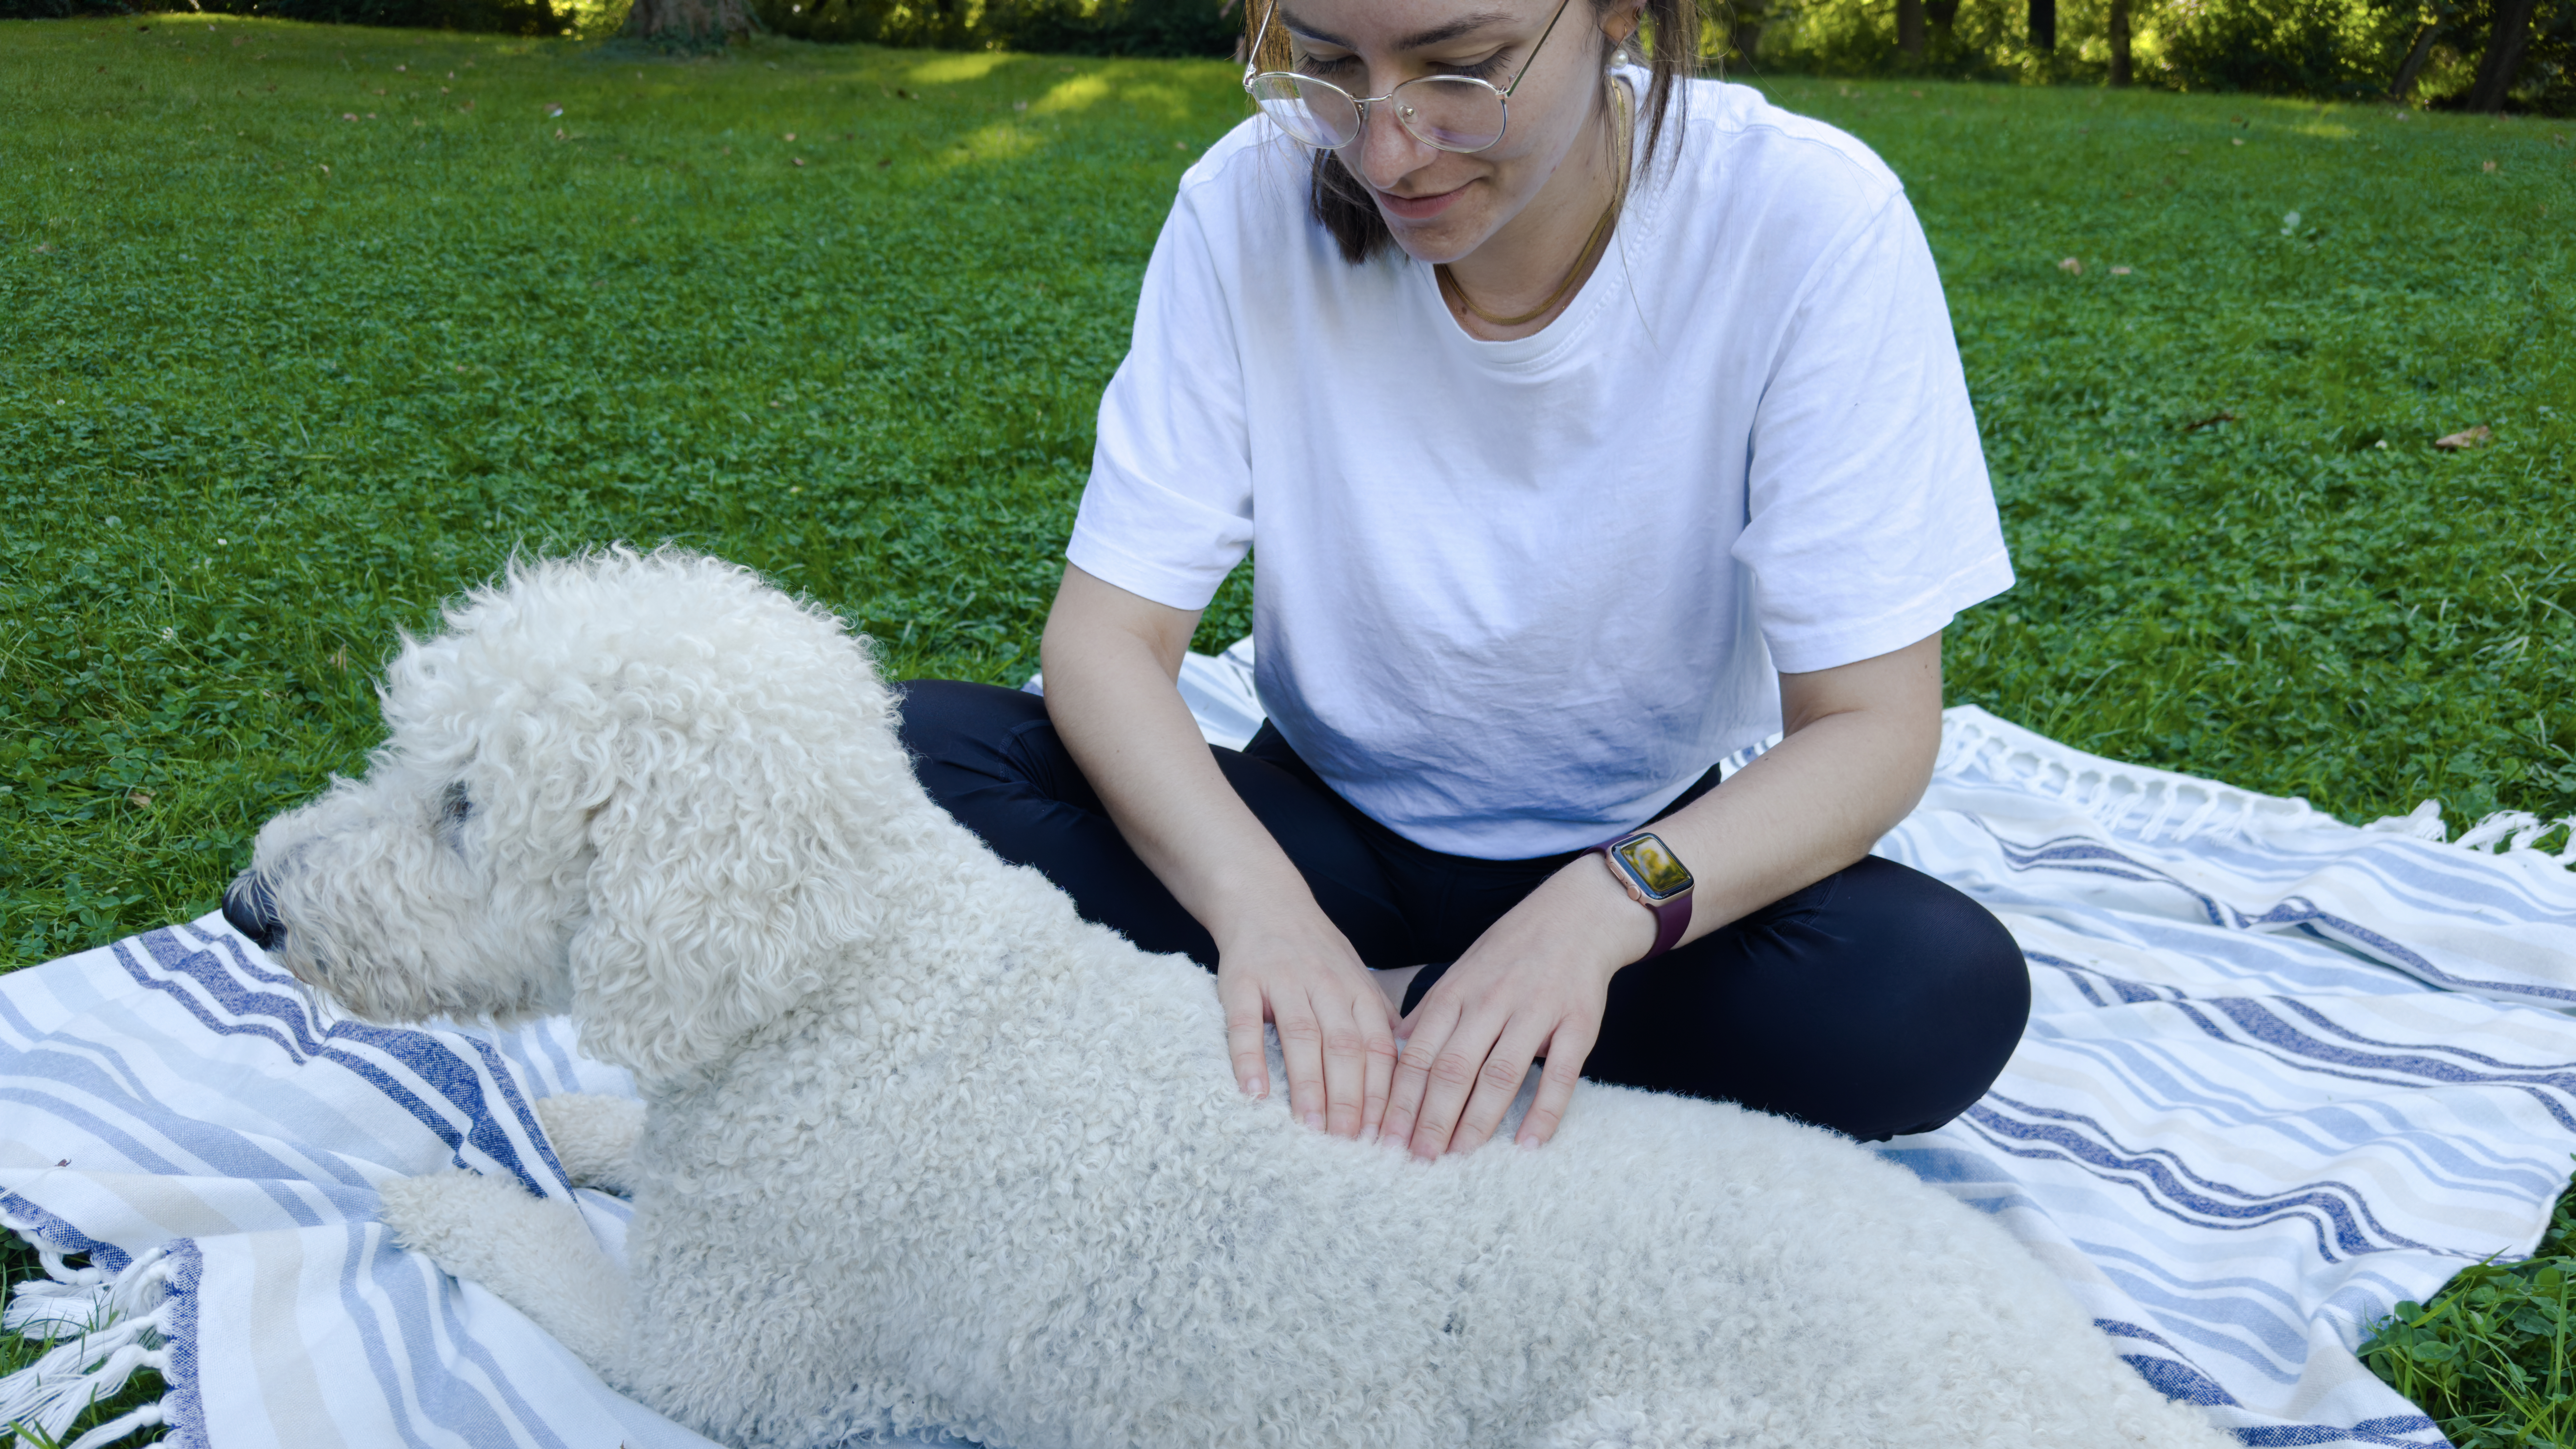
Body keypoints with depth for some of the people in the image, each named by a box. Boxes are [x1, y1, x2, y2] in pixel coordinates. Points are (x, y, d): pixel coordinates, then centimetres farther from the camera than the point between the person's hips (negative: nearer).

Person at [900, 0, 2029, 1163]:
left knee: (1942, 989, -31)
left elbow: (1873, 729, -19)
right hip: (1331, 824, 1)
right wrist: (1256, 898, -35)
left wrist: (1605, 903, -37)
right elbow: (1103, 636, -16)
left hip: (1644, 850, 0)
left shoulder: (1812, 221, -20)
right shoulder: (1252, 203, -15)